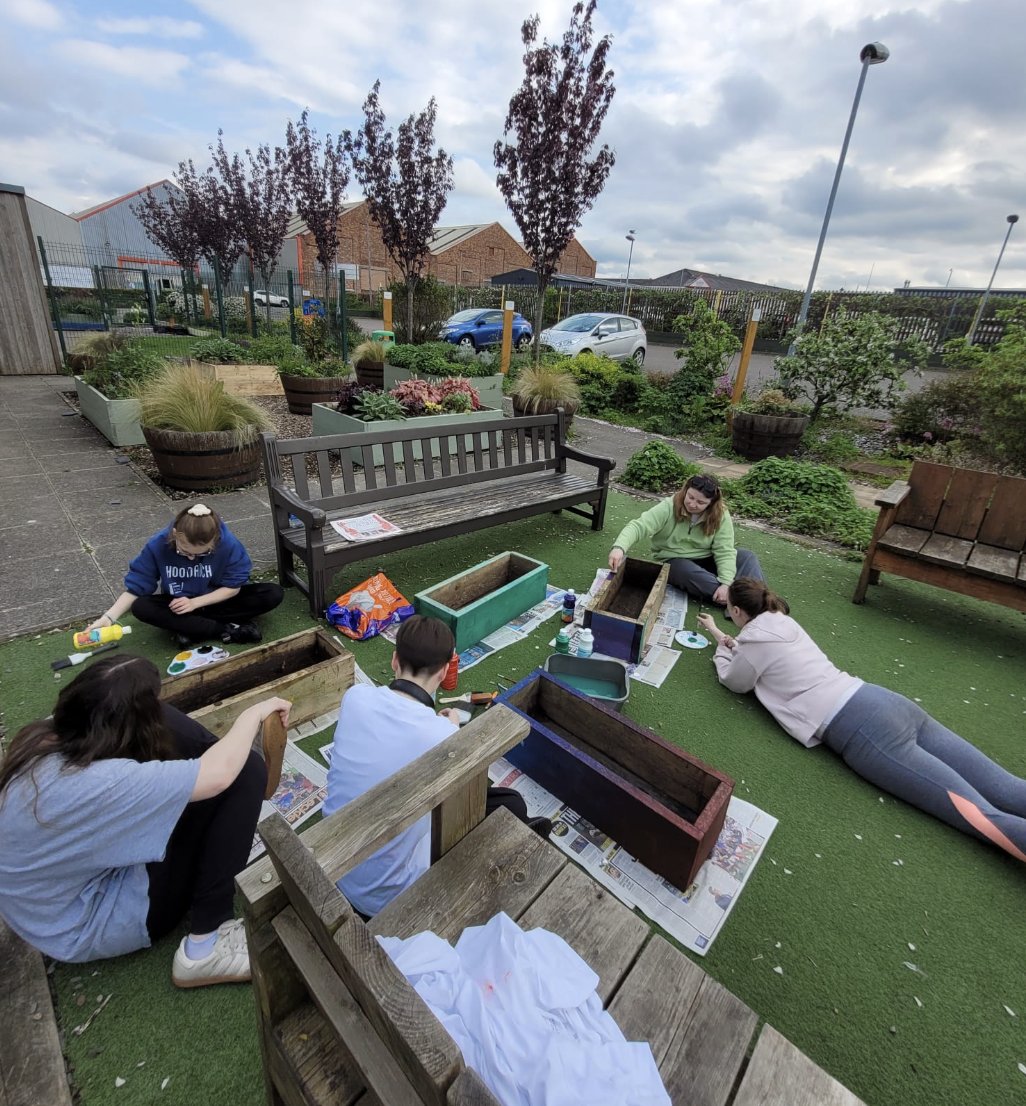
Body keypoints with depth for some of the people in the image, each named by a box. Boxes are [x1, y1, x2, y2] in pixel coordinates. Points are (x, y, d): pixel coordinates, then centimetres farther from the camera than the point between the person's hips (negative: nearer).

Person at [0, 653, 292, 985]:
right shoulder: (98, 783, -38)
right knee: (243, 774, -22)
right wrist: (254, 713, -17)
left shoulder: (44, 736, -13)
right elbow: (220, 773, -34)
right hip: (90, 925, -8)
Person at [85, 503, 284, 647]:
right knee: (141, 607, -31)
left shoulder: (228, 543, -27)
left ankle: (191, 630, -24)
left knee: (273, 594, -23)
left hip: (217, 600, -1)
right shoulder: (158, 546, -23)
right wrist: (108, 618, -26)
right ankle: (228, 630, -28)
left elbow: (233, 586, -17)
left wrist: (195, 602, -24)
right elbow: (135, 587, -14)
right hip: (178, 605, 1)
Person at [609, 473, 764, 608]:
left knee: (747, 556, -15)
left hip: (706, 561, 3)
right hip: (675, 562, -3)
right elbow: (638, 526, -29)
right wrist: (619, 547, -49)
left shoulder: (720, 514, -13)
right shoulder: (668, 507, -19)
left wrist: (726, 583, -31)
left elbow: (724, 551, -17)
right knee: (687, 571, -36)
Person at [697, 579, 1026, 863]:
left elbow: (733, 682, 16)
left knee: (984, 817, -14)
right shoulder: (782, 621, 19)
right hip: (882, 701, 9)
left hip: (859, 728, -9)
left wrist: (722, 649, 30)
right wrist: (724, 638, 40)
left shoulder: (754, 641, -4)